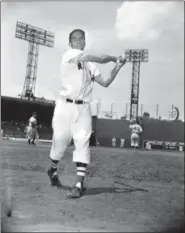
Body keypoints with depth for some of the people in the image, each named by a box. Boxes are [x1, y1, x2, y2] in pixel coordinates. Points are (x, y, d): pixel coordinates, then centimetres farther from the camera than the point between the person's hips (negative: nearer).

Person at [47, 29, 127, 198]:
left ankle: (79, 184, -8)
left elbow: (105, 83, 13)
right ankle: (53, 169, 34)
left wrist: (117, 67, 4)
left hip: (83, 108, 4)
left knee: (82, 143, -7)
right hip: (65, 105, -4)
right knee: (60, 141, 5)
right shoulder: (69, 54, -2)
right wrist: (113, 57, 2)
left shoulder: (90, 65, 18)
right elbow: (99, 58, -13)